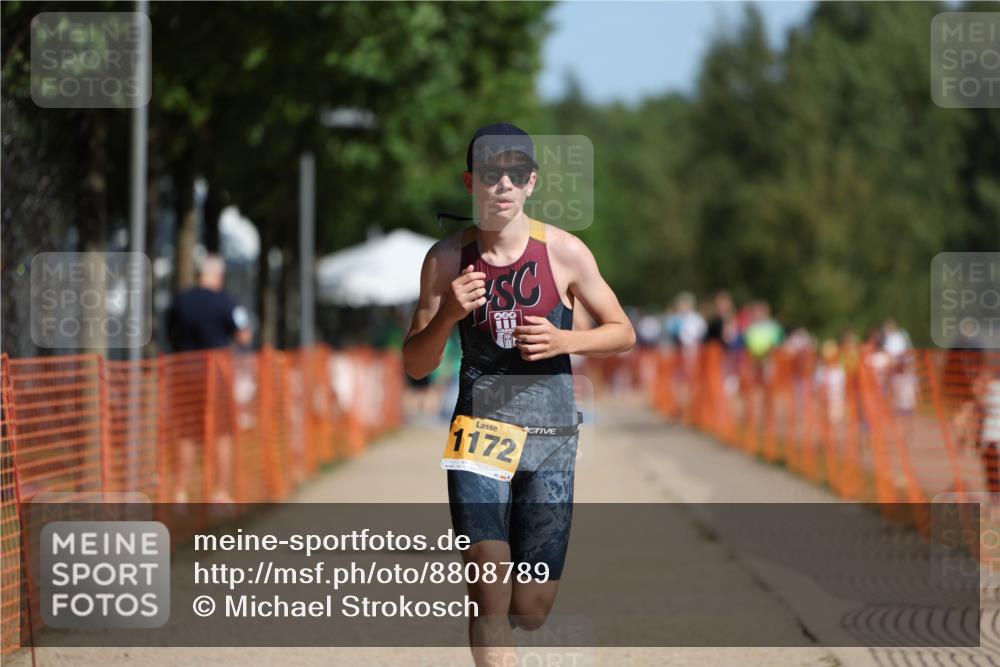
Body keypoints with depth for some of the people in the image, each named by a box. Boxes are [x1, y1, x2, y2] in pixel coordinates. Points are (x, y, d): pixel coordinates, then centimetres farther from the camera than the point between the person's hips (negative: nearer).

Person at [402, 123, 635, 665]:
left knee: (531, 609, 5)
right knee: (490, 592, -16)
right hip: (480, 430, -1)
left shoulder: (564, 252, -4)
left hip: (551, 439, 1)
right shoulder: (447, 259, -2)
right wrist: (448, 316, -17)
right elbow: (414, 365, 3)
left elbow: (623, 334, 6)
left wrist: (563, 341, -14)